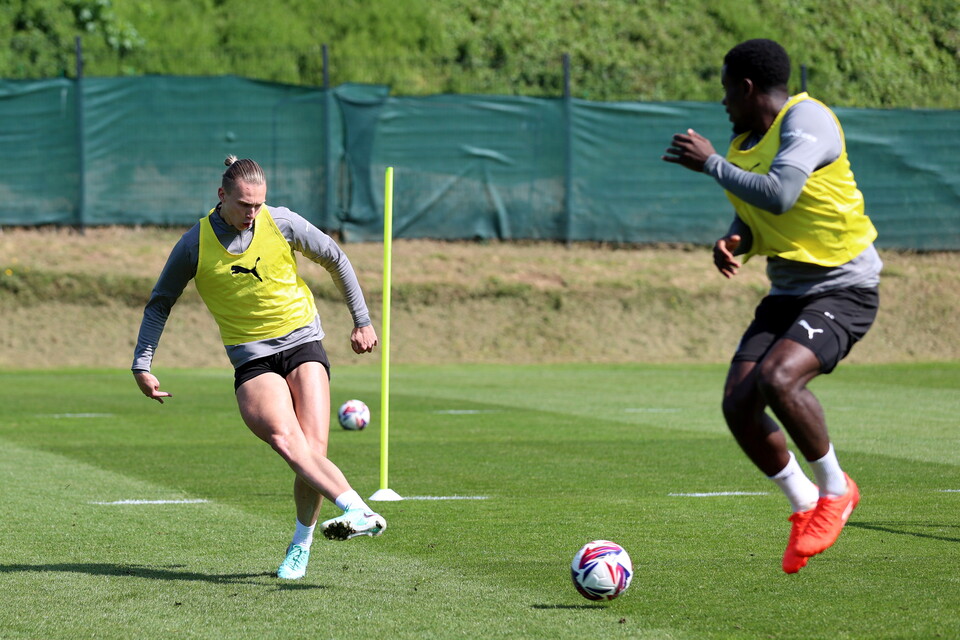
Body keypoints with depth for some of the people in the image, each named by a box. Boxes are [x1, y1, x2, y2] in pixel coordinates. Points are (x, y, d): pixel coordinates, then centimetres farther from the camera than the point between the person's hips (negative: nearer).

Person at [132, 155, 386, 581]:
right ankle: (359, 512, -45)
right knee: (286, 440, -29)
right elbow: (160, 302, 10)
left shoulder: (282, 222, -3)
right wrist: (142, 365, 3)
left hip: (302, 342, 1)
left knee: (312, 448, -16)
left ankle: (301, 543, 6)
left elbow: (335, 259, 12)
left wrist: (362, 321, 15)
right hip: (251, 359, -1)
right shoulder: (195, 245, -4)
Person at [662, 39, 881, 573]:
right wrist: (733, 244, 0)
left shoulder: (806, 118, -15)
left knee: (777, 378, -30)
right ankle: (805, 508, 12)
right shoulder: (743, 143, 12)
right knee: (738, 403, -7)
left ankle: (835, 490, -7)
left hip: (844, 288, -9)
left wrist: (710, 163, -19)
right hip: (788, 292, 9)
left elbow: (778, 196, -30)